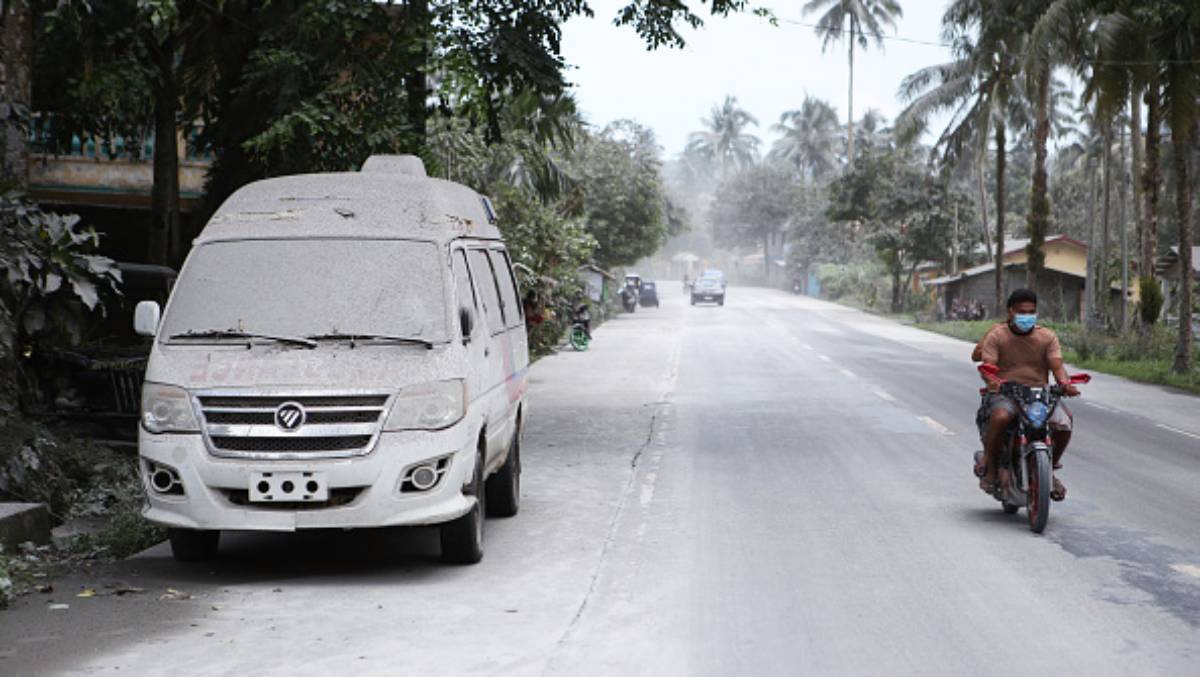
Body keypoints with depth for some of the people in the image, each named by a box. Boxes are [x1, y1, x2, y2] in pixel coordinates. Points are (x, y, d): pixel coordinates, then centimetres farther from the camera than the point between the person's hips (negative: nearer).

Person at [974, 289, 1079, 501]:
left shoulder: (1047, 337, 10)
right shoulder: (996, 336, 3)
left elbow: (1057, 365, -2)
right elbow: (987, 365, -8)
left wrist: (1065, 383, -24)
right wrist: (992, 380, -32)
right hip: (1005, 394, -3)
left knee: (1063, 423, -23)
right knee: (1000, 417, -37)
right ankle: (991, 467, -15)